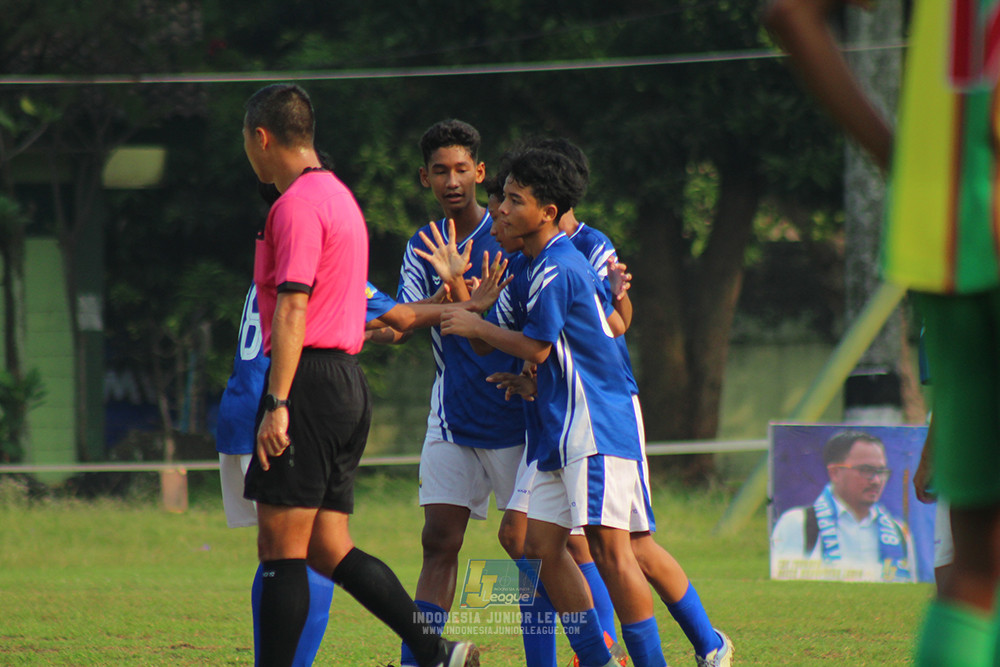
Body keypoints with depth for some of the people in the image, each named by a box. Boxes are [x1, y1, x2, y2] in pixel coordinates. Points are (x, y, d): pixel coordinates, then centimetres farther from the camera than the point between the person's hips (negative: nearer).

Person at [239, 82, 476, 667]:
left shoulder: (297, 204, -10)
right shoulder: (339, 196, 20)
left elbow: (292, 308, -18)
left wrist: (276, 405, -21)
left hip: (311, 379, -9)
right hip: (350, 382, 9)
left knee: (280, 548, -7)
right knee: (329, 549, 8)